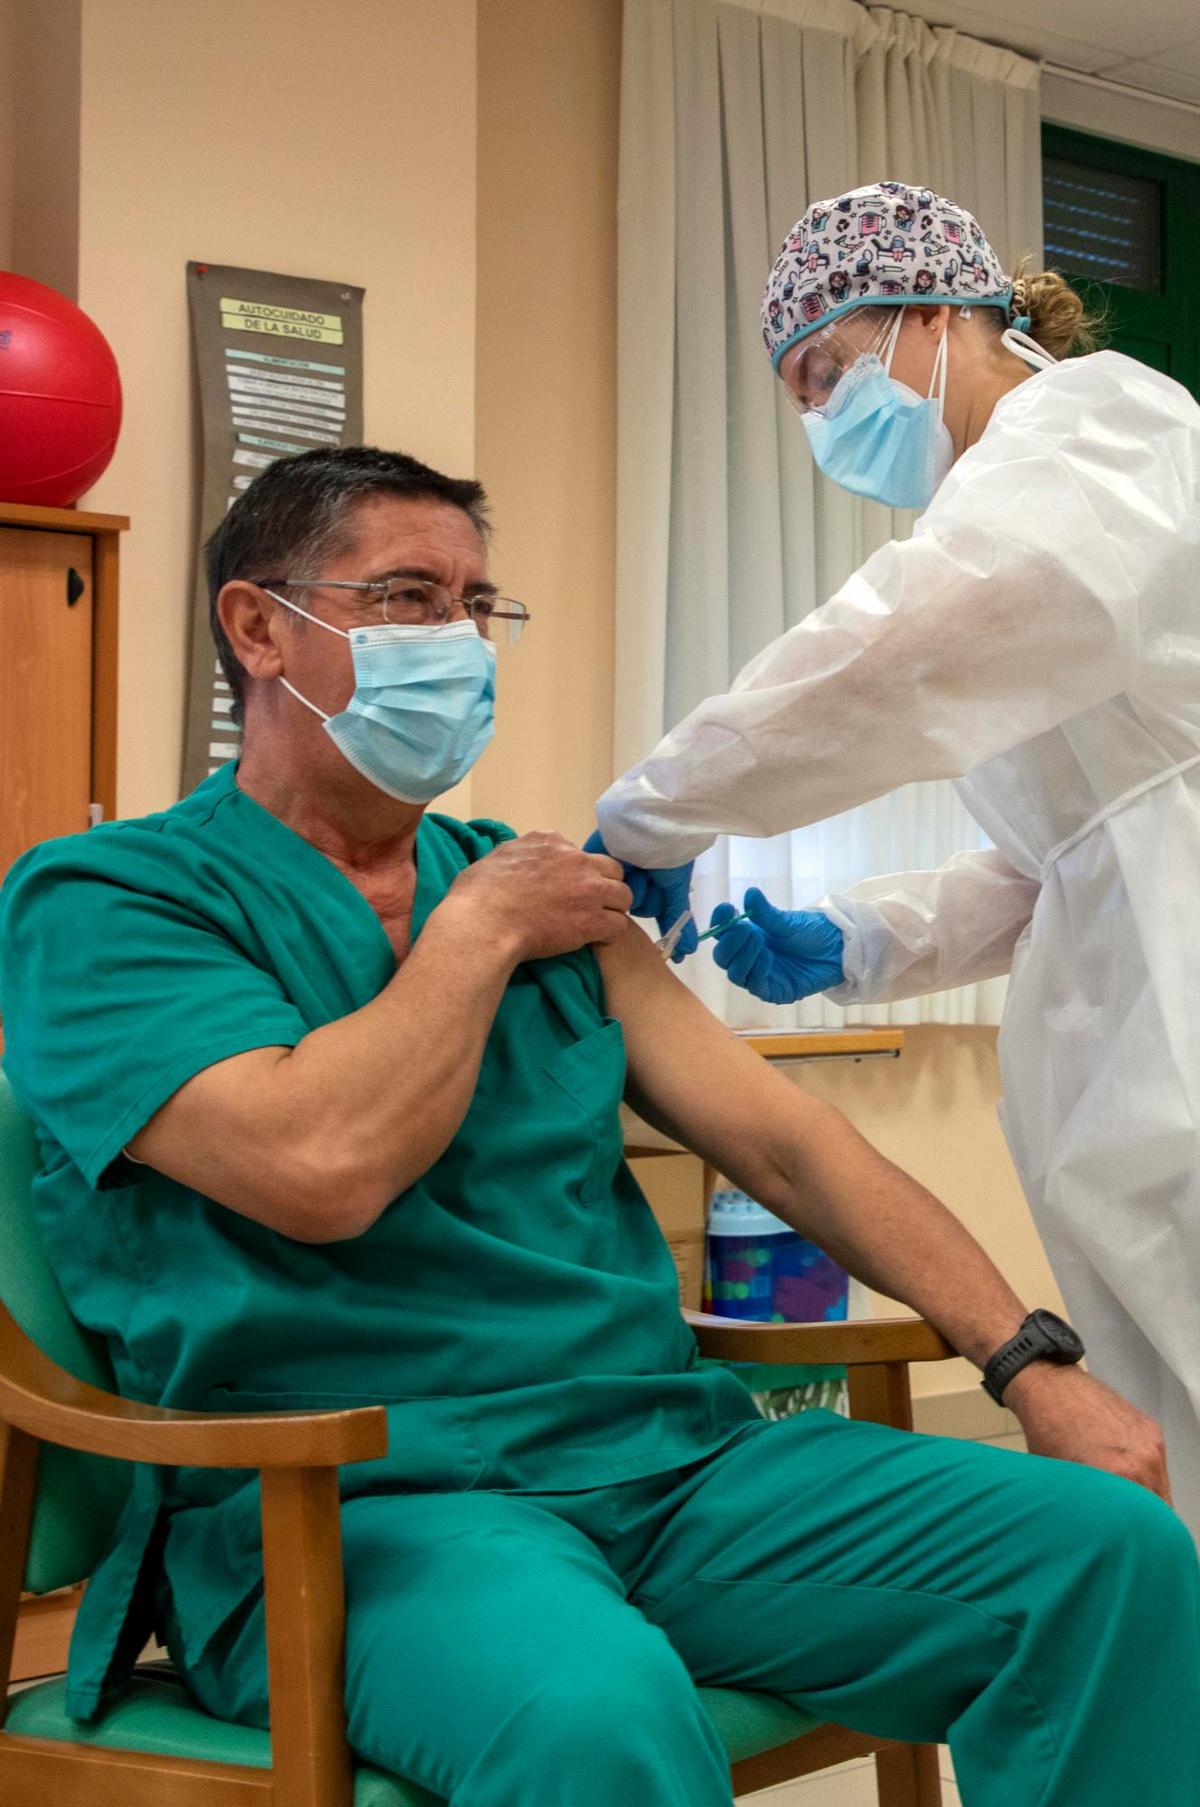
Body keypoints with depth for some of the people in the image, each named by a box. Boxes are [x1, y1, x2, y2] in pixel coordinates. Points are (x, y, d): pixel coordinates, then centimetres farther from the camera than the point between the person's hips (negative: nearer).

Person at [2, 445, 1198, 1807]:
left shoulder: (544, 887, 18)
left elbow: (786, 1143, 12)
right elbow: (323, 1168, -19)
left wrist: (1031, 1364, 2)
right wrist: (477, 931, -2)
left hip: (672, 1456, 6)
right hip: (357, 1504, -5)